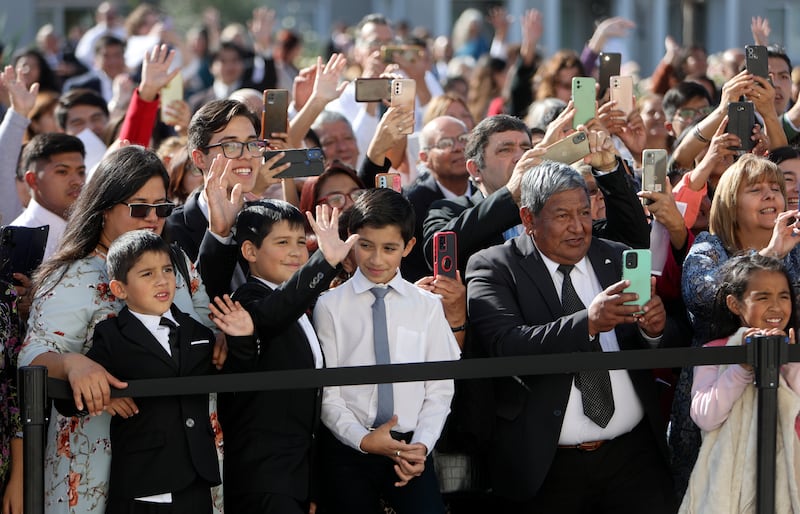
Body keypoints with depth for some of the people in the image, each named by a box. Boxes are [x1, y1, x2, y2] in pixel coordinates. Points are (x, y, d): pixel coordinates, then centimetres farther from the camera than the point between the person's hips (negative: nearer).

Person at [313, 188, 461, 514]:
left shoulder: (427, 307, 5)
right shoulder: (330, 307, 0)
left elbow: (439, 390, 4)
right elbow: (326, 392, -2)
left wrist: (422, 445, -9)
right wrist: (363, 439, -13)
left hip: (410, 448, 1)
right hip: (347, 451, -1)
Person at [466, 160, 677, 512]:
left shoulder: (619, 260, 9)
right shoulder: (492, 269, -3)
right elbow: (506, 347, -20)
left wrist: (655, 330, -16)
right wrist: (587, 322, -32)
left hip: (633, 457, 3)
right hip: (545, 466, -3)